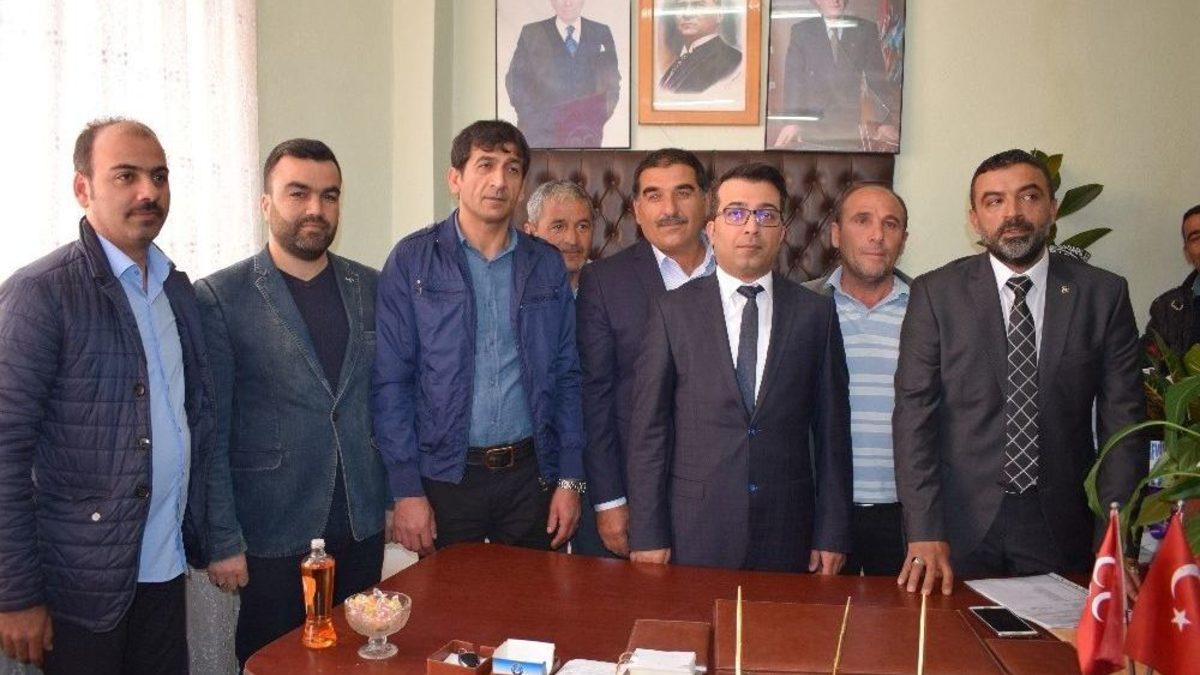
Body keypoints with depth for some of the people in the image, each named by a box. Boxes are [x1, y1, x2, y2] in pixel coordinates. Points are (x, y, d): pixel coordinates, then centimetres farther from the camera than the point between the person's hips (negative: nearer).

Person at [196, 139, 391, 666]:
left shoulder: (369, 288, 6)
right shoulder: (219, 298, -7)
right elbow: (211, 433, -7)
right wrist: (223, 541, -8)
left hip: (363, 524, 4)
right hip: (272, 536, -3)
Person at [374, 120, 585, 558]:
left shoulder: (547, 266, 5)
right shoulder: (412, 261, -4)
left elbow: (567, 377, 7)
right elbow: (390, 381, -5)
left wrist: (570, 479, 2)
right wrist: (406, 490, -9)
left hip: (529, 472, 3)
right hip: (445, 474, -2)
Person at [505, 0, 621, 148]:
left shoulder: (601, 33, 14)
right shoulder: (531, 33, 10)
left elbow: (612, 80, 15)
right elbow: (515, 80, 6)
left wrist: (602, 114, -1)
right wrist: (535, 116, -7)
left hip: (587, 134, 1)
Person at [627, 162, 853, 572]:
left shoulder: (815, 313, 3)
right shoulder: (672, 311, 0)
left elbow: (831, 429, 4)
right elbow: (648, 427, -2)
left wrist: (832, 534, 2)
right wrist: (648, 534, -5)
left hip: (787, 533, 1)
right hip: (694, 532, -1)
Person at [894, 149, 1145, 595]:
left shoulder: (1104, 295, 1)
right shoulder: (935, 293, -3)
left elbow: (1122, 419, 0)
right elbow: (914, 412, -7)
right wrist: (924, 534, -15)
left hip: (1063, 529, 1)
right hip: (961, 528, -1)